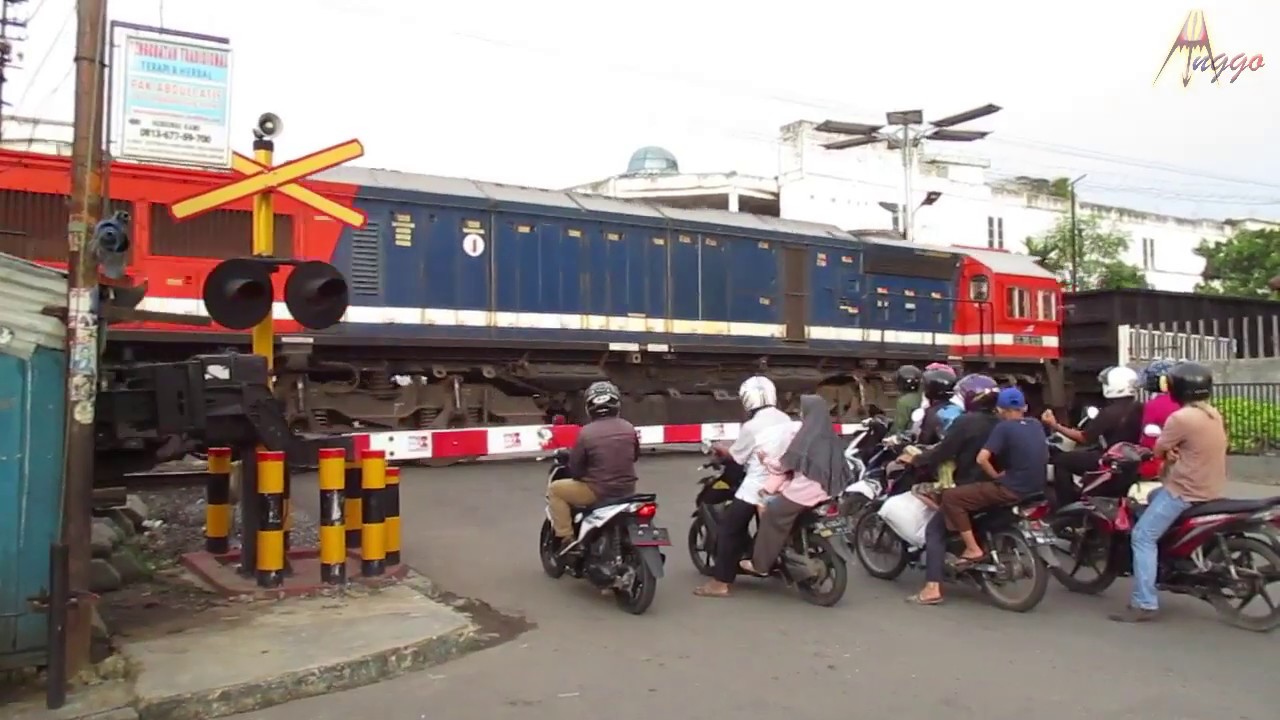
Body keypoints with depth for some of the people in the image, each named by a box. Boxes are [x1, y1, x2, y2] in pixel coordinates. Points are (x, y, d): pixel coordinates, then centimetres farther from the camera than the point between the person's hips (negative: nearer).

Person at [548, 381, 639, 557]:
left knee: (554, 490, 12)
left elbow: (575, 469, -7)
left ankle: (567, 540, 6)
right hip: (627, 490, 5)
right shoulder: (629, 428, 0)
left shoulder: (586, 432, -14)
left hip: (598, 491, -5)